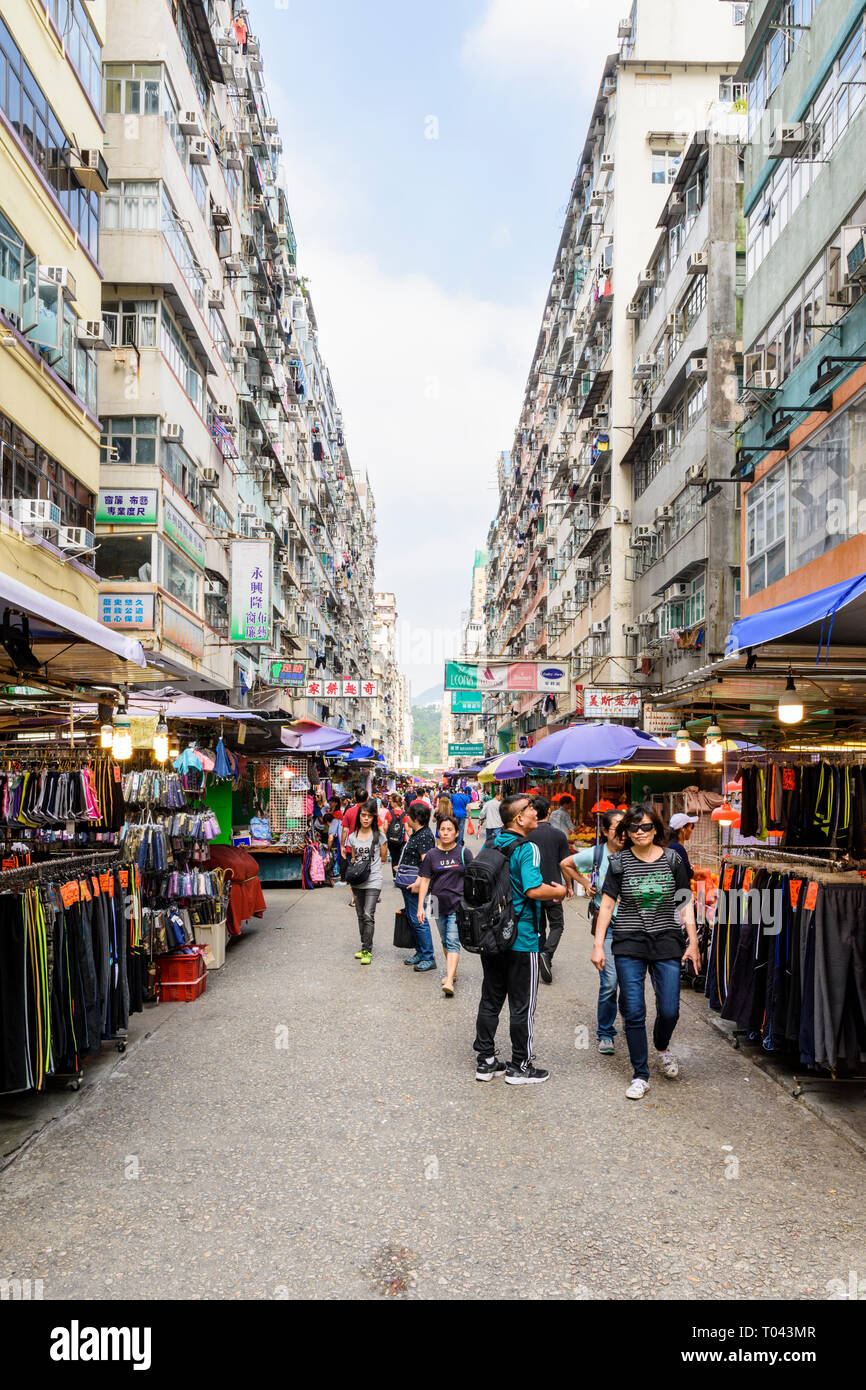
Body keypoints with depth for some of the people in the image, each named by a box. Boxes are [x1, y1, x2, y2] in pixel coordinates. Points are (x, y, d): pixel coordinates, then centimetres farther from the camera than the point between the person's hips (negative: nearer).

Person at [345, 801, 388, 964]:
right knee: (361, 916, 12)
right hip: (357, 882, 4)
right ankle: (364, 946, 24)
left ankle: (367, 951, -6)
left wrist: (368, 866, 2)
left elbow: (383, 858, 6)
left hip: (373, 882, -4)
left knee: (368, 915, -11)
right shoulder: (352, 837, 7)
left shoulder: (379, 837, -3)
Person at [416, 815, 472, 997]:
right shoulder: (431, 855, 3)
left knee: (453, 942, -12)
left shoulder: (463, 853, -3)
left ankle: (449, 981, -18)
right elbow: (425, 881, 4)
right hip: (439, 905, 4)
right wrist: (420, 906, 0)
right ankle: (452, 971, 34)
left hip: (458, 905, -4)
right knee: (445, 941, 16)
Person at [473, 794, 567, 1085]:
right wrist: (558, 892, -8)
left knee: (491, 999, 15)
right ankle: (520, 1066, 15)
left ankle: (485, 1061, 22)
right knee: (522, 1004, 5)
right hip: (521, 938, -7)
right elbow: (534, 890, -28)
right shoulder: (527, 849, -17)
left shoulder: (491, 845, 8)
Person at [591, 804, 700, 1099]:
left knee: (669, 1010, 1)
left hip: (667, 943, 1)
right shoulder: (619, 862, -1)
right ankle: (640, 1076, 14)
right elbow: (607, 905, 2)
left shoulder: (672, 859, 2)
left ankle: (661, 1048, 35)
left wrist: (693, 943, 2)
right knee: (633, 1012, -1)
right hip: (629, 945, -1)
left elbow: (686, 903, 7)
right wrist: (598, 946, -3)